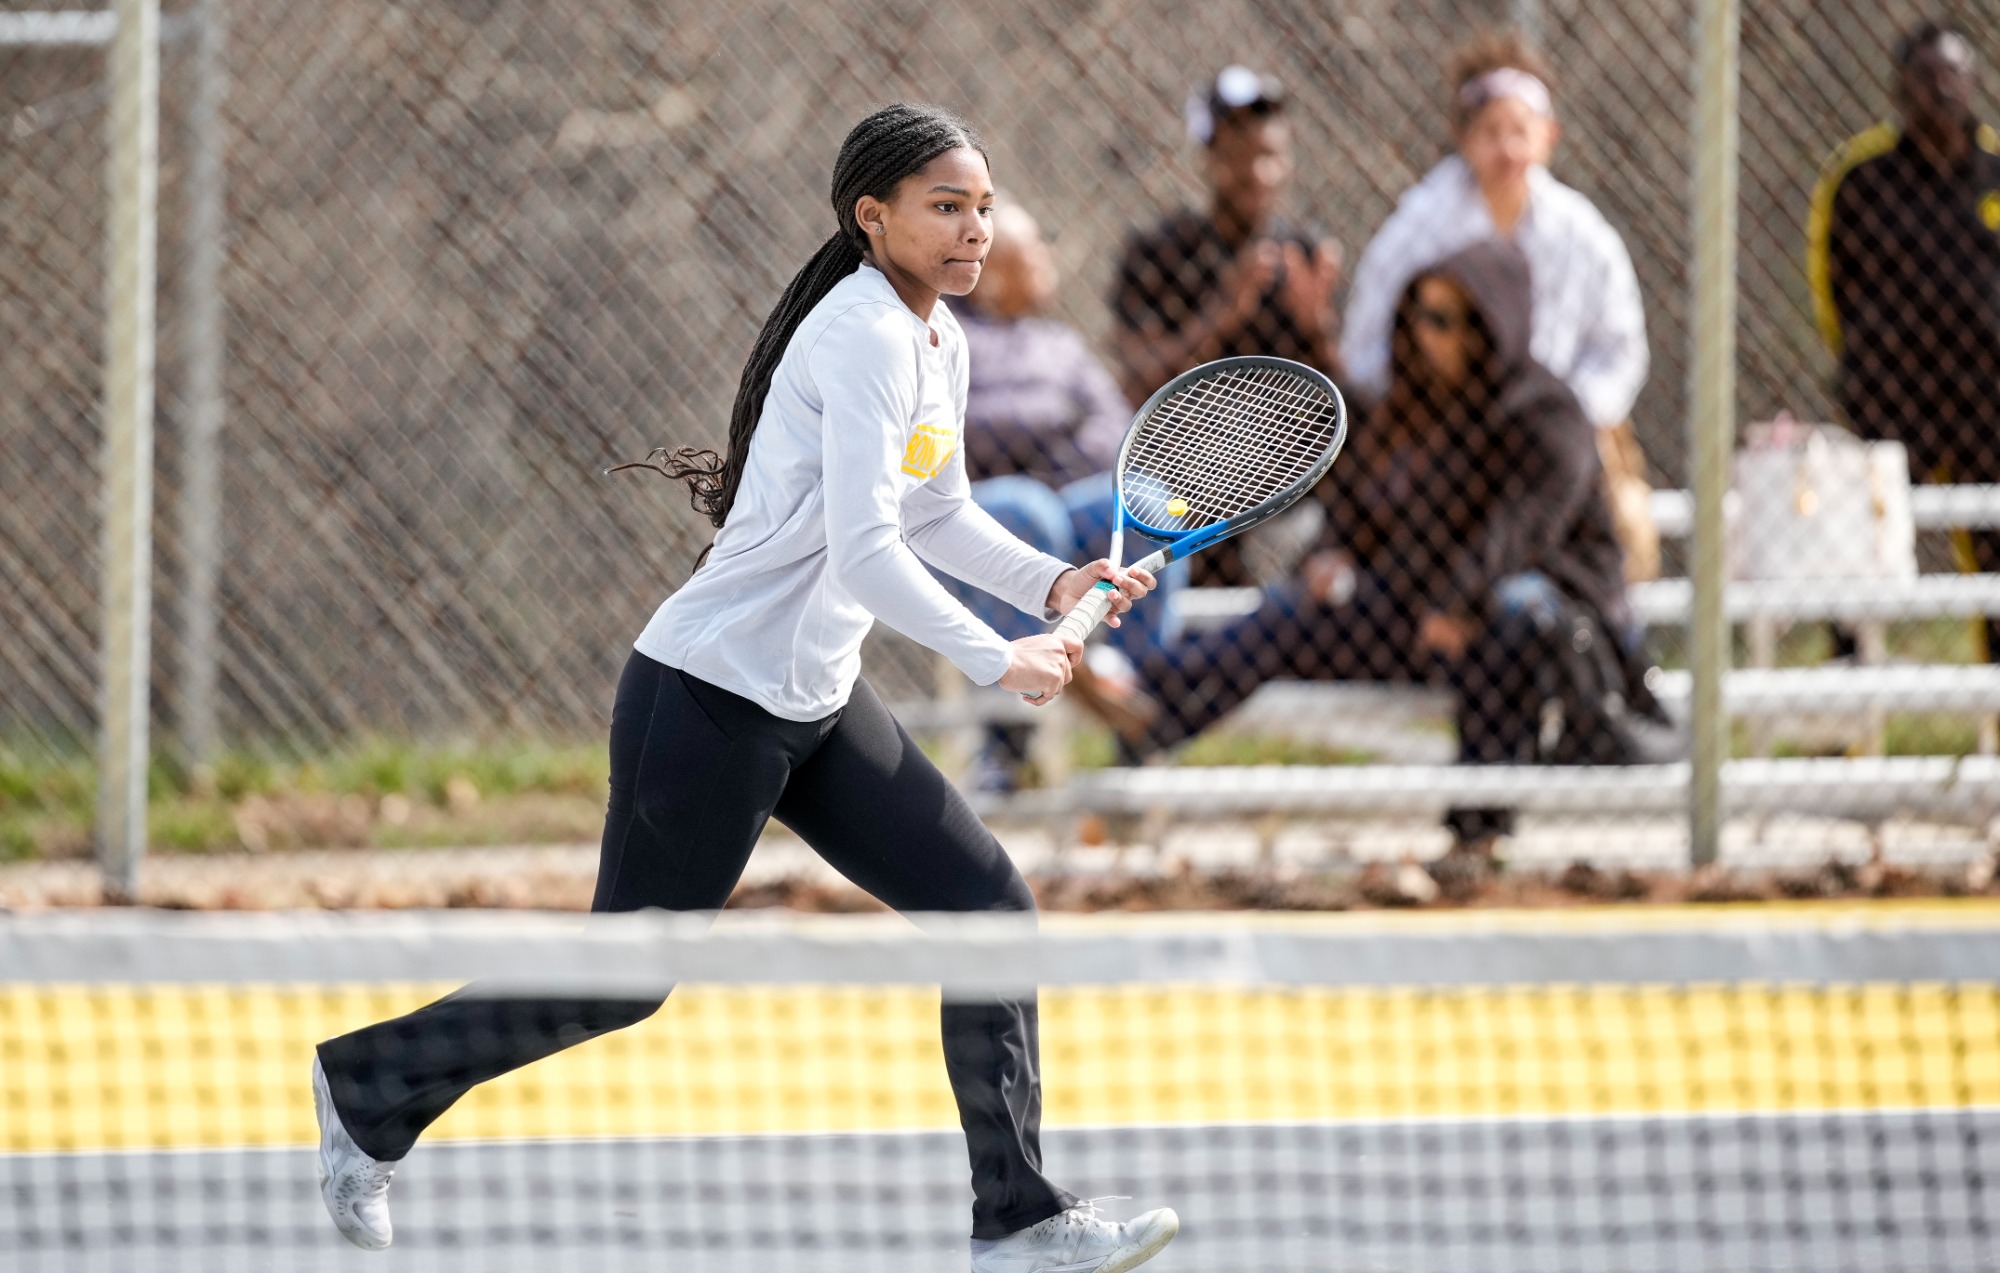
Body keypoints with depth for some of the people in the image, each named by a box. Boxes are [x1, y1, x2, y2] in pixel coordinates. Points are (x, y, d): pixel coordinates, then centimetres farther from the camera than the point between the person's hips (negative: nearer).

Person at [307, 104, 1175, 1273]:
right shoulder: (865, 334, -20)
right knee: (622, 979, 3)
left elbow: (937, 517, 23)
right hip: (711, 700, -9)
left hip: (819, 703, 9)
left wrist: (1051, 581, 8)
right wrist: (996, 661, -22)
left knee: (992, 909, 0)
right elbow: (862, 549, -27)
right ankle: (368, 1089, 24)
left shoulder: (943, 343, 10)